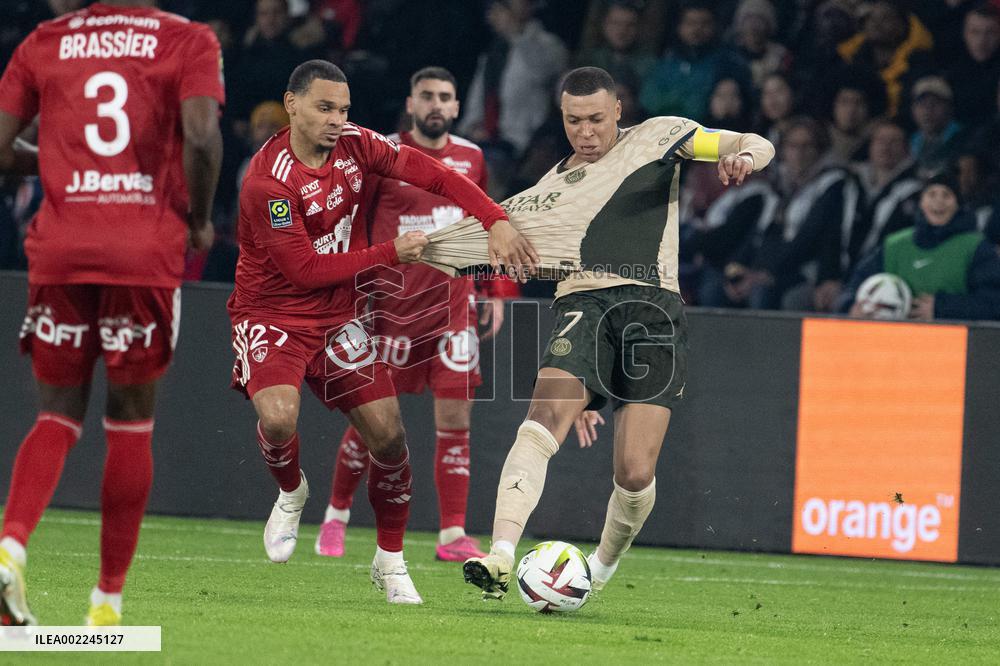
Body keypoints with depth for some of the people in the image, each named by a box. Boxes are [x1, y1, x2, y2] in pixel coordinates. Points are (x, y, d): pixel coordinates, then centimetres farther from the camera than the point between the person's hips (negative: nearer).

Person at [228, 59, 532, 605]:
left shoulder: (355, 145, -5)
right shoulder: (267, 181, -24)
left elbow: (434, 175, 0)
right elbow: (305, 270, -23)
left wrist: (496, 221, -14)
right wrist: (392, 253, -21)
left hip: (338, 315, 5)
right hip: (271, 315, -5)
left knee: (388, 435, -3)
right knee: (278, 417, -30)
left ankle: (390, 560, 17)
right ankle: (290, 492, 6)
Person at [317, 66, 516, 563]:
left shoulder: (471, 159, 9)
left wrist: (497, 290, 13)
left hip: (453, 303, 3)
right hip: (395, 302, -3)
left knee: (455, 419, -4)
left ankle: (453, 535, -1)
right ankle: (336, 516, 22)